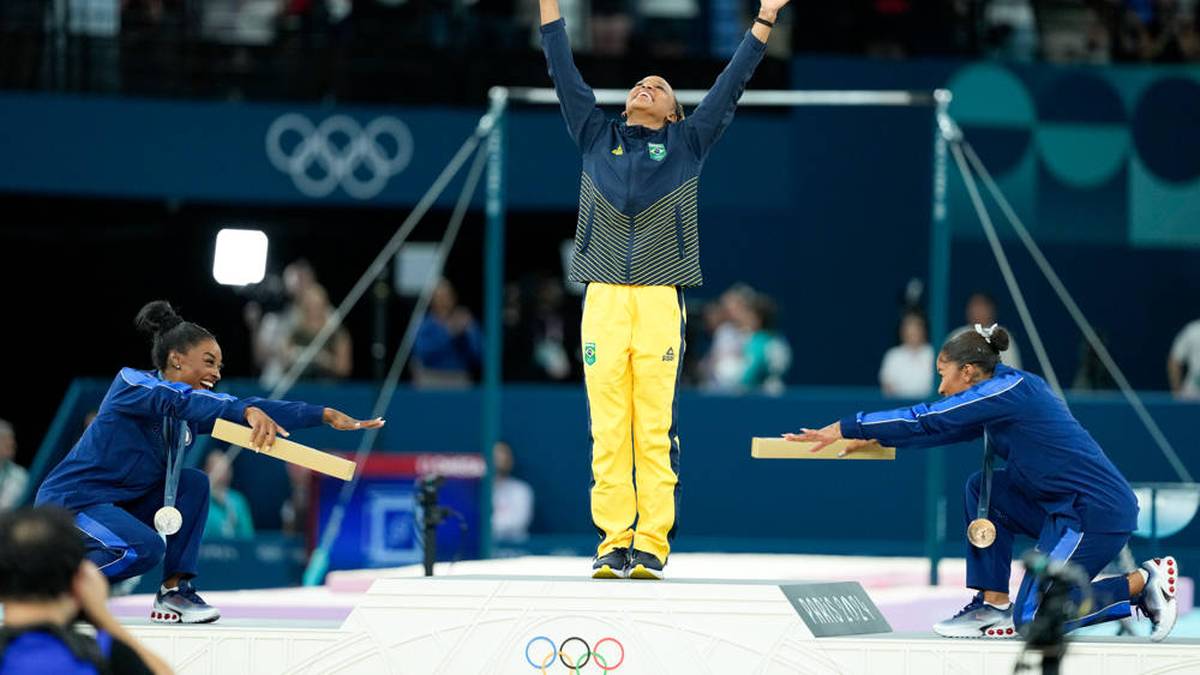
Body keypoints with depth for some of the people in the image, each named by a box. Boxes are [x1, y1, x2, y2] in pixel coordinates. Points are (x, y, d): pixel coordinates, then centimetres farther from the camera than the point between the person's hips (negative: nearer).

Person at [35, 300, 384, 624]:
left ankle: (174, 590, -5)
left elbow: (260, 409, -3)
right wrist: (247, 411, -50)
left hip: (122, 503, 8)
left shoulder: (197, 403, 4)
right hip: (70, 500, -8)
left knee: (194, 483, -6)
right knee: (145, 548, -30)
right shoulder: (131, 383, -17)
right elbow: (180, 400, -37)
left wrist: (326, 415, -14)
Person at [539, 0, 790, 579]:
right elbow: (564, 75, 18)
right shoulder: (596, 138, 19)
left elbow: (729, 86, 16)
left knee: (656, 431, -5)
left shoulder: (686, 143, 17)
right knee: (608, 430, -3)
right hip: (603, 298, 1)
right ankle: (612, 543, -1)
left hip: (660, 299, -1)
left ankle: (651, 546, -4)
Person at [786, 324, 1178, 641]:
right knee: (983, 488, 10)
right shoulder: (1009, 389, 14)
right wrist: (875, 439, 20)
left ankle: (1143, 583, -2)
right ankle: (994, 605, 8)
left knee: (1031, 621, -8)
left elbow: (926, 421, -13)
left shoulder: (1007, 391, -13)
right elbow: (940, 427, 24)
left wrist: (846, 428, -7)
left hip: (1098, 512, -9)